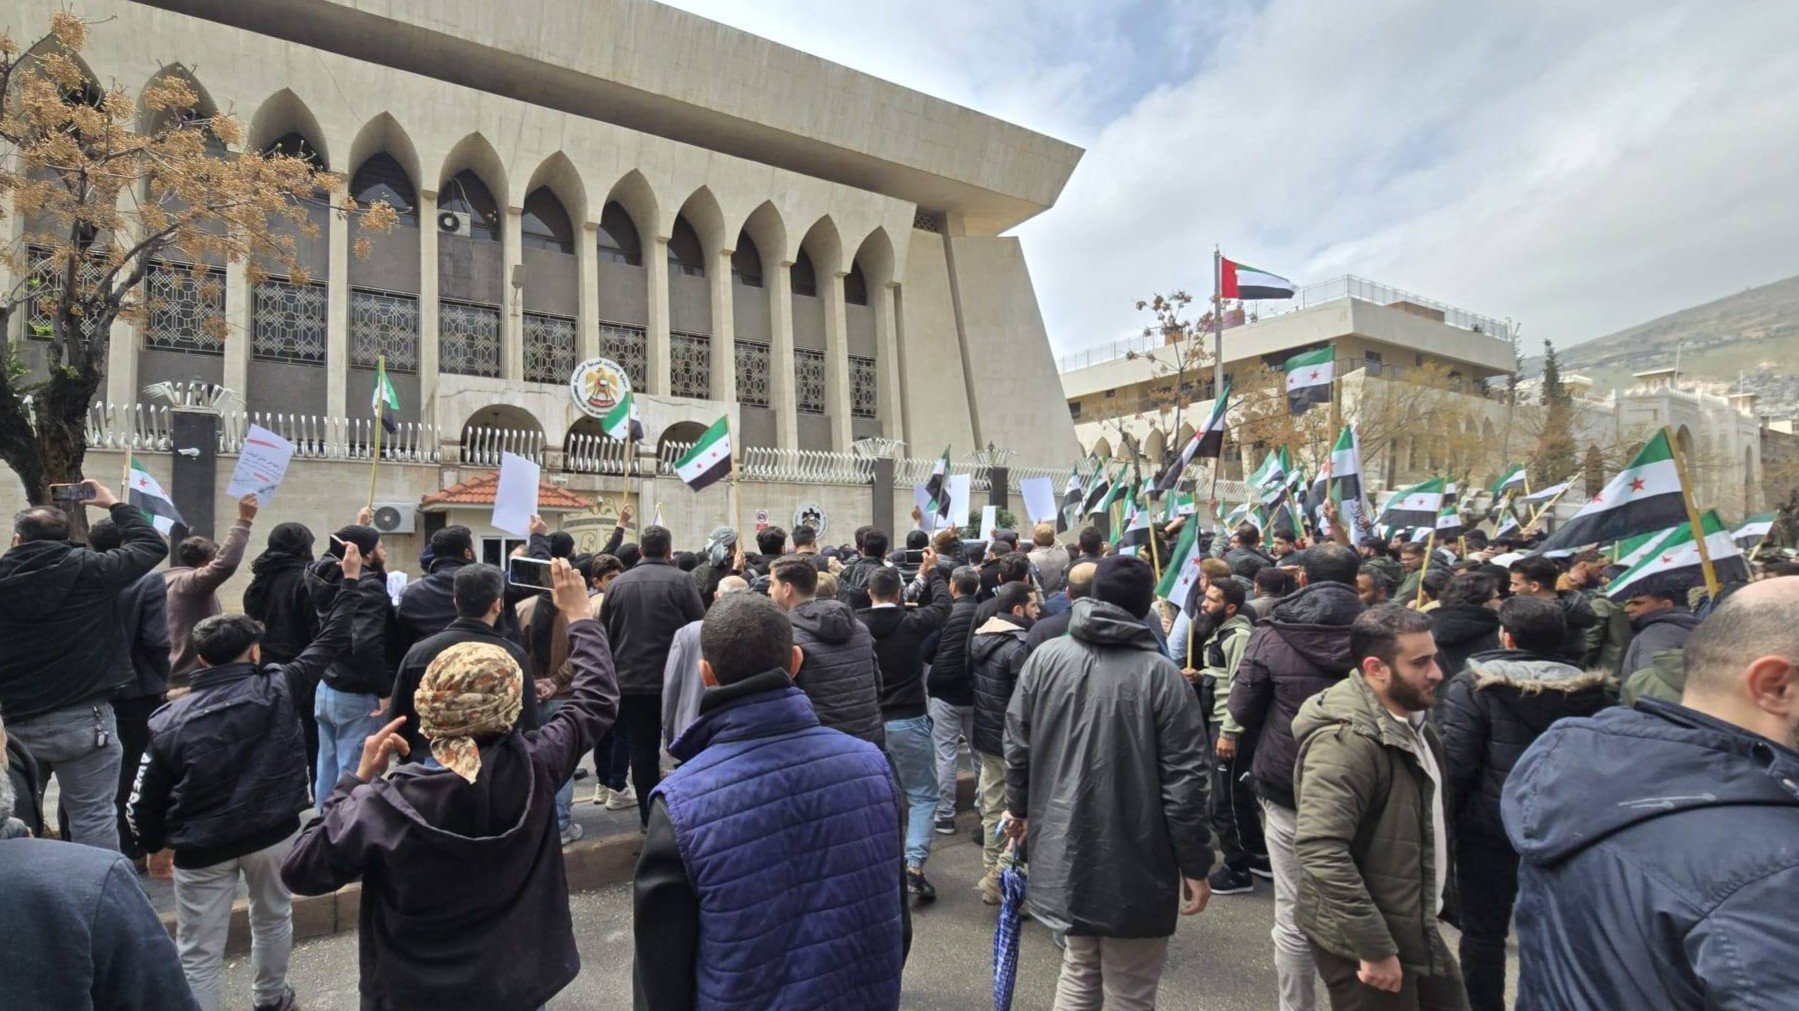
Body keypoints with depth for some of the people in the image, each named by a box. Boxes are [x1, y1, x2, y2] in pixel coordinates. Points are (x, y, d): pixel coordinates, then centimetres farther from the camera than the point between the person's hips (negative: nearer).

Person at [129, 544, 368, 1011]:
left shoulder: (169, 720, -6)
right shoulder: (281, 689, -10)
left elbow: (146, 797, -1)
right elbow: (330, 643, -1)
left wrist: (155, 846, 17)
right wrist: (350, 579, 6)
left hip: (202, 847, -1)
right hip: (273, 834, 1)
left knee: (199, 955, 7)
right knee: (272, 919, 24)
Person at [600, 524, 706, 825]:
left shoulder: (618, 584, 3)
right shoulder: (681, 580, -10)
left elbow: (604, 633, 10)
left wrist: (616, 668, 21)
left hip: (631, 681, 3)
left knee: (642, 750, 11)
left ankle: (649, 817, 18)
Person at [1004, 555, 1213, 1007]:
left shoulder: (1045, 657, -3)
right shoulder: (1161, 674, -14)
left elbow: (1017, 745, 4)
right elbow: (1183, 782, -13)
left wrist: (1019, 807, 20)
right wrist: (1195, 866, -3)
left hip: (1062, 852, 4)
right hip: (1134, 866, -4)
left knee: (1080, 970, 24)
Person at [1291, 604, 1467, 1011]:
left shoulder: (1410, 721, 6)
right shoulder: (1346, 738, -26)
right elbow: (1320, 852, -31)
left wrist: (1446, 899, 16)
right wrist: (1374, 950, -26)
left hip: (1417, 930, 9)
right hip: (1363, 945, -9)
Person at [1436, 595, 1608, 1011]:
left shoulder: (1474, 685, -18)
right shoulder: (1588, 688, -1)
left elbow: (1453, 762, -20)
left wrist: (1443, 817, -6)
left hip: (1490, 828, -5)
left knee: (1483, 930, 10)